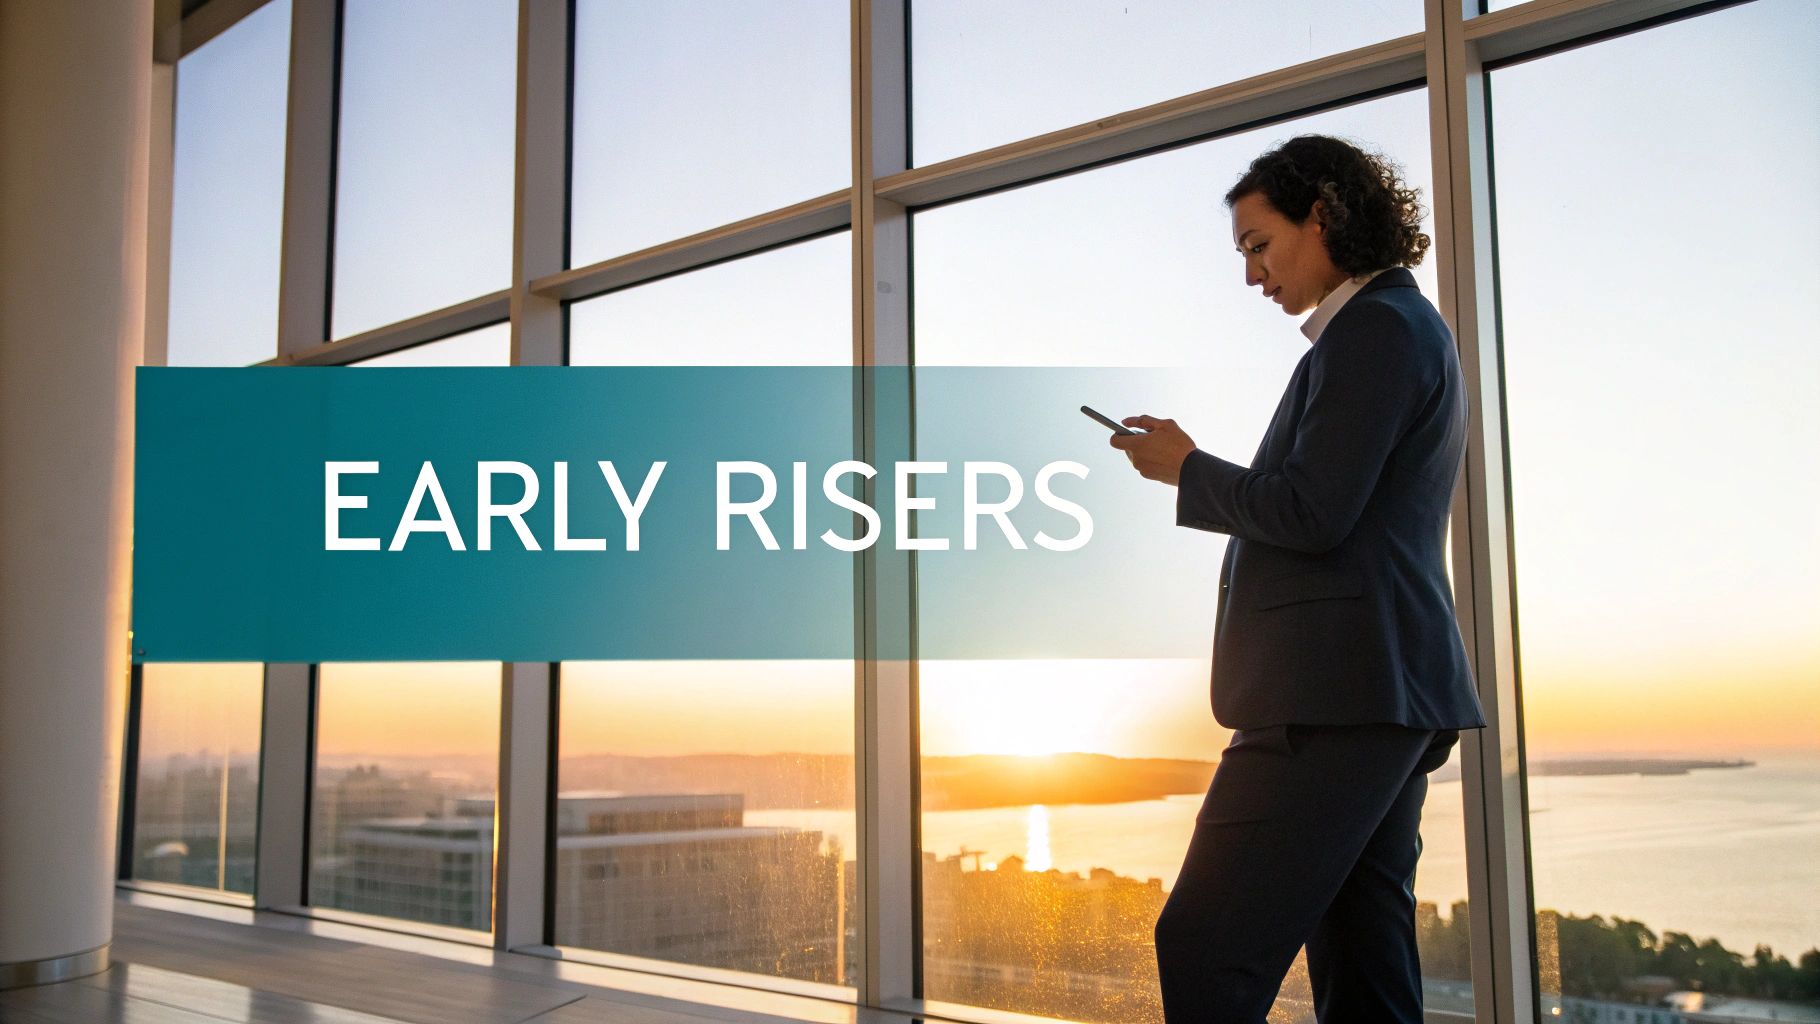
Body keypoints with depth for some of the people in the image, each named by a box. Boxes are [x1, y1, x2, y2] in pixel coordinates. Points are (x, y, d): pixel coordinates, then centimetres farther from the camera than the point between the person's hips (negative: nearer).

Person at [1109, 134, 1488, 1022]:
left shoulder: (1374, 330, -8)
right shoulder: (1405, 331, 24)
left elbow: (1311, 513, -17)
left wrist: (1186, 467, -3)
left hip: (1337, 692, -11)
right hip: (1385, 693, 11)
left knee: (1205, 952, -12)